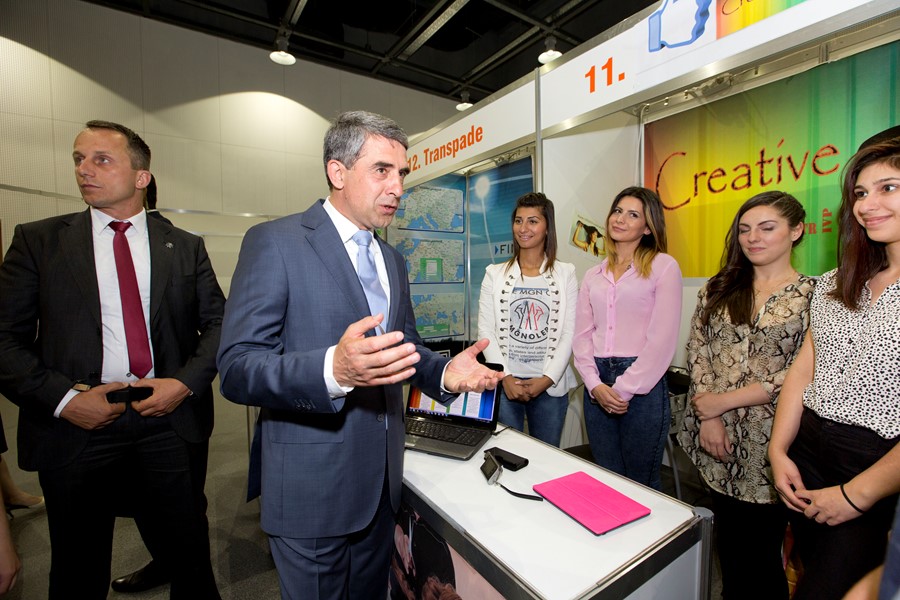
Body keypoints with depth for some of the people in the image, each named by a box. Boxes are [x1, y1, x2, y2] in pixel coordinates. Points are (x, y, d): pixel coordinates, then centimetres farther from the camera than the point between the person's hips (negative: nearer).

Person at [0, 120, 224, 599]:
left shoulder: (185, 247, 5)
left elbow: (218, 323, 3)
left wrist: (186, 382, -9)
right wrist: (62, 398, -11)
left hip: (169, 418, 0)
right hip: (75, 428, 1)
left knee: (191, 556, 12)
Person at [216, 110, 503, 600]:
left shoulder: (393, 262, 9)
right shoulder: (275, 242, -13)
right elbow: (236, 369, -19)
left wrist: (445, 372, -6)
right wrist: (333, 370, -37)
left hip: (381, 482, 7)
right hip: (313, 488, -6)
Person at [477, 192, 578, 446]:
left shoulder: (565, 274, 3)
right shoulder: (495, 274, 4)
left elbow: (569, 333, -1)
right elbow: (486, 331, -1)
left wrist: (548, 378, -10)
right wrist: (505, 377, -9)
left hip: (551, 384, 0)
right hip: (504, 384, 0)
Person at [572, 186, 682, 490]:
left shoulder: (663, 266, -1)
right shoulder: (593, 275, 12)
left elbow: (663, 337, -9)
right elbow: (582, 334, 7)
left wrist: (624, 388, -11)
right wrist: (595, 384, -7)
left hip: (642, 385, -4)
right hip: (598, 387, 4)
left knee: (640, 482, 10)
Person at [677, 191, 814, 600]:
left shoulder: (813, 295, -3)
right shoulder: (717, 288, 7)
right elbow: (697, 351, 2)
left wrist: (723, 400, -14)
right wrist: (708, 417, -7)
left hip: (769, 441, -3)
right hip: (719, 437, 3)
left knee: (761, 552, 11)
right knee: (729, 544, 17)